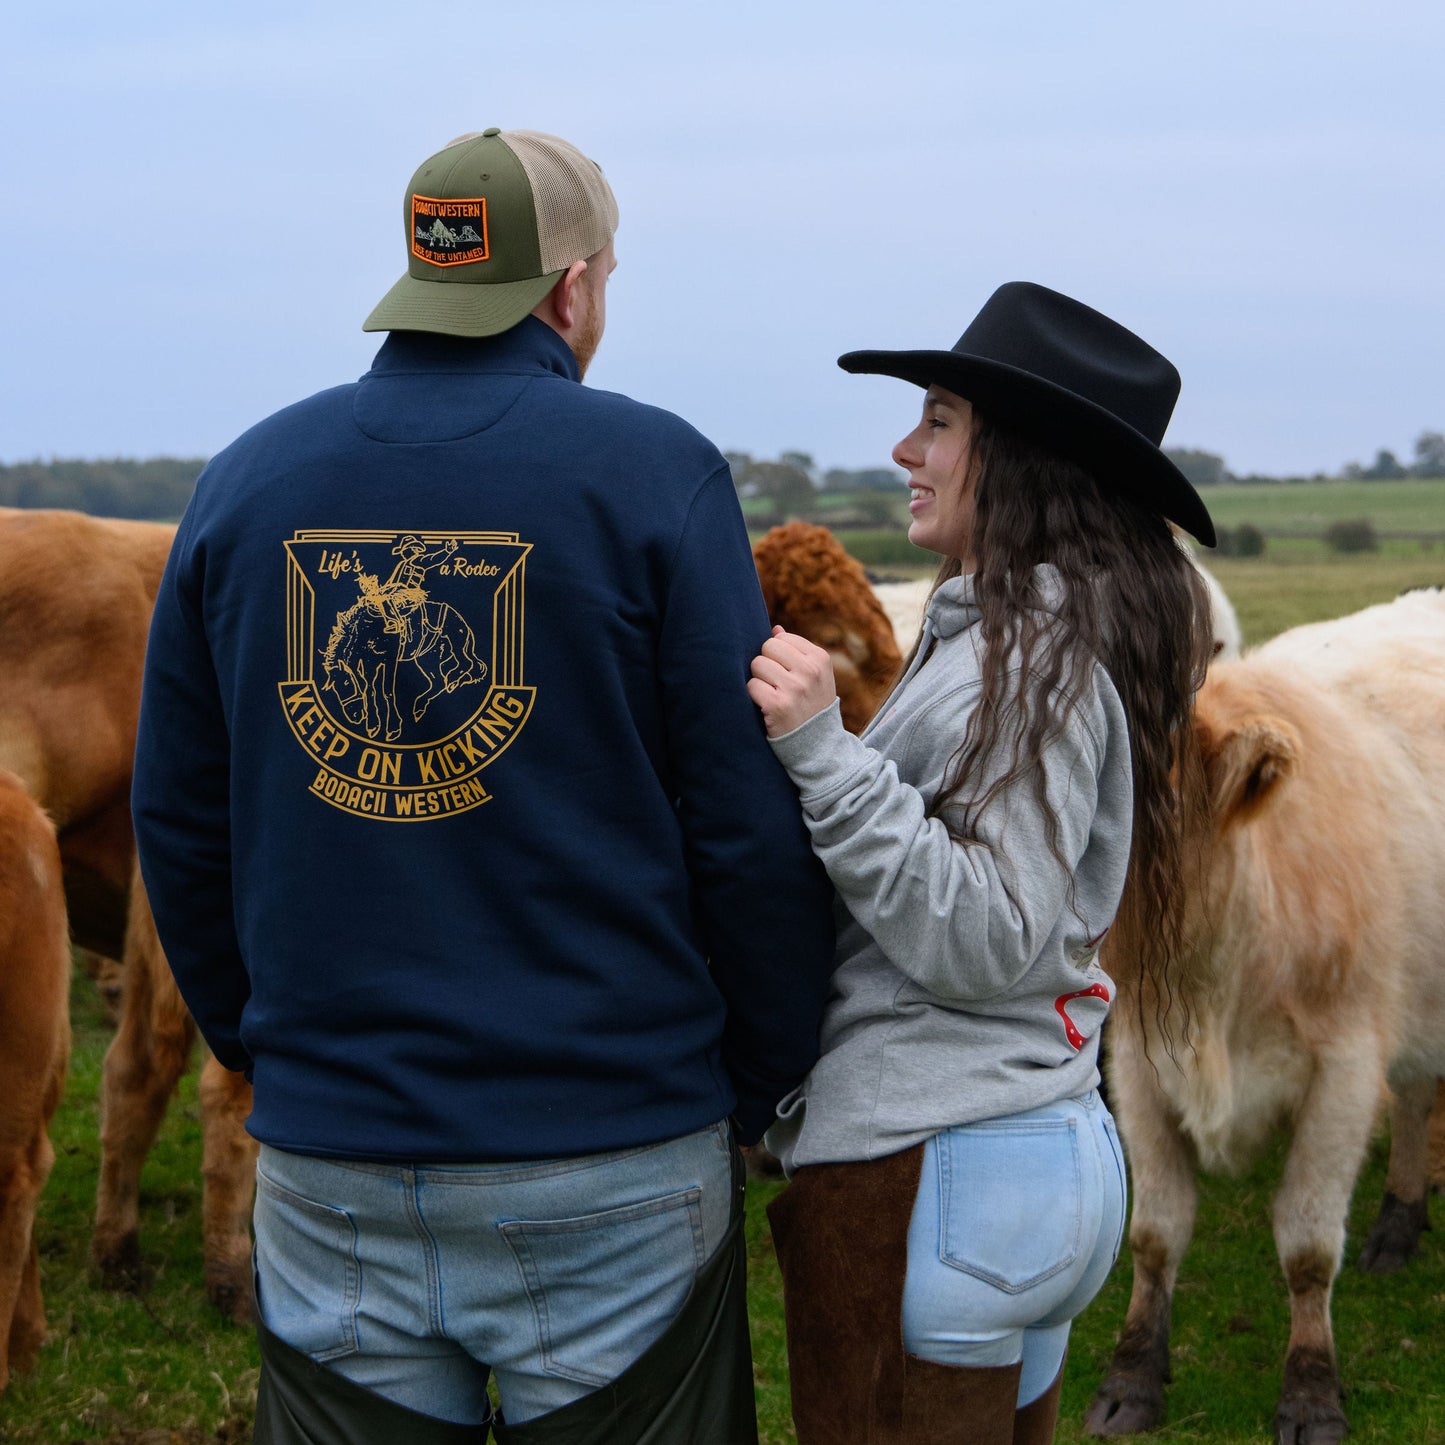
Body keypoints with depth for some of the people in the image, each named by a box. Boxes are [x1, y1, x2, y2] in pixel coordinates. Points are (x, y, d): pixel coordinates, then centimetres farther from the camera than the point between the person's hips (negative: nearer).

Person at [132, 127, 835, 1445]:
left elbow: (178, 822, 10)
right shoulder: (656, 474, -7)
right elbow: (751, 824, -8)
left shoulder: (248, 481, 5)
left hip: (328, 1173, 4)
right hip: (613, 1156, -3)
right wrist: (765, 1085, 5)